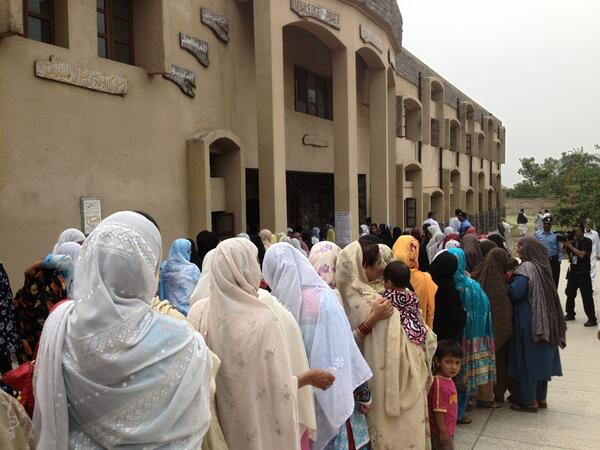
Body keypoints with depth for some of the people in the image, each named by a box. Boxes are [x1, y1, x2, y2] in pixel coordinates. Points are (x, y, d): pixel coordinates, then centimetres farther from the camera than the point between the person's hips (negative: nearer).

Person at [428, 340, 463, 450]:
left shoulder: (448, 380, 3)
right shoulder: (438, 383, -25)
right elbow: (438, 410, -24)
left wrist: (448, 430, 19)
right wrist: (442, 432, -20)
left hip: (449, 430, 9)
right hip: (441, 432, -9)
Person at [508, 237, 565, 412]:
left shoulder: (526, 267, -17)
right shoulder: (542, 266, 9)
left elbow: (515, 292, -24)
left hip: (529, 322, -8)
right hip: (545, 320, 8)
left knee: (528, 359, 1)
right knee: (541, 358, 15)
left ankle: (529, 401, 10)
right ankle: (541, 398, 25)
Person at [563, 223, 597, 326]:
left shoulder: (587, 241, -8)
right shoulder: (573, 241, 10)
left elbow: (582, 254, -20)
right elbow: (569, 253, 11)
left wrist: (569, 245, -17)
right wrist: (565, 245, -4)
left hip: (583, 273, -7)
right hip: (572, 271, 7)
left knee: (587, 296, -7)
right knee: (569, 294, 14)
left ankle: (592, 319, -3)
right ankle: (570, 314, 27)